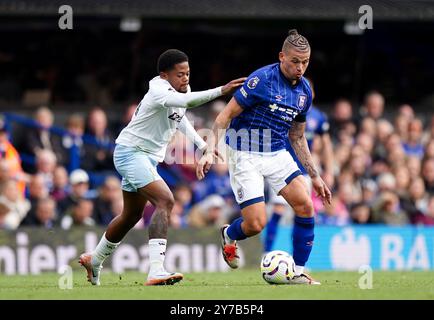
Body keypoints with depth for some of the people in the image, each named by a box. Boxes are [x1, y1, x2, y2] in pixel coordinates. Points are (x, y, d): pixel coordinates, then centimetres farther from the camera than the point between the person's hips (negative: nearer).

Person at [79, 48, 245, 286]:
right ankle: (156, 271, -35)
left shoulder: (182, 89, 4)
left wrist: (202, 144, 16)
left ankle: (94, 260, 44)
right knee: (165, 201, -27)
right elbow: (185, 101, -46)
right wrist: (220, 91, -54)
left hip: (148, 158, 10)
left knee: (132, 215, 23)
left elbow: (180, 118, 24)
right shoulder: (159, 91, -25)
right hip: (131, 152, -10)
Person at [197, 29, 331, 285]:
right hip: (246, 156, -6)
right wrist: (210, 152, -24)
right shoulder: (262, 80, -17)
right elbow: (226, 116, -13)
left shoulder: (304, 90, 5)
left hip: (278, 155, 6)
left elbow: (297, 137, 17)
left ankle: (298, 273, 1)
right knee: (256, 224, -12)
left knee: (305, 206, -11)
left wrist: (315, 176, 16)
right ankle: (229, 235, 26)